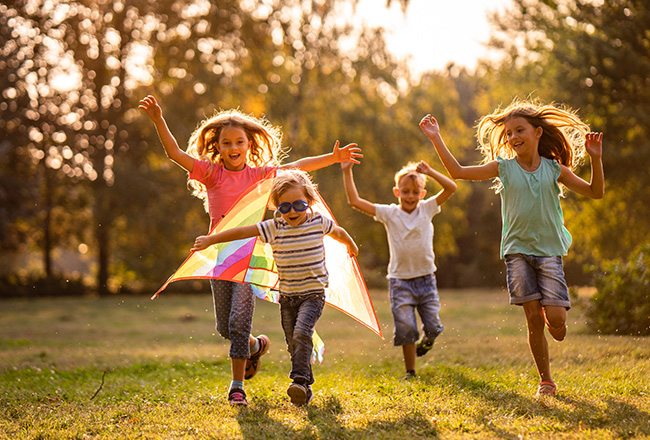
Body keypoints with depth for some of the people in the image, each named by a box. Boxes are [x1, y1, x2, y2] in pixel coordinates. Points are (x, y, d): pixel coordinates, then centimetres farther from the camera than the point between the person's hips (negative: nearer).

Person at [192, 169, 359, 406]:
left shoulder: (319, 222, -4)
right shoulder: (273, 228, -6)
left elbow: (338, 232, 17)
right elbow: (243, 232, -9)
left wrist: (351, 246, 36)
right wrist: (211, 239, -11)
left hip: (313, 293, -2)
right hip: (287, 295, 3)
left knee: (302, 333, -23)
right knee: (293, 343, 6)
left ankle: (300, 380, -22)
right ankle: (306, 387, 19)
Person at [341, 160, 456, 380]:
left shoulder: (427, 209, 3)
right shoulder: (389, 213, -1)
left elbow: (451, 188, -5)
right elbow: (355, 201, -4)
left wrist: (430, 172, -16)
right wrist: (347, 172, -8)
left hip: (426, 278, 1)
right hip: (400, 280, -1)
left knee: (433, 327, 1)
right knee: (406, 327, -4)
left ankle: (424, 343, 37)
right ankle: (410, 372, 13)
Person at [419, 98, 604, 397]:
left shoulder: (554, 170, 3)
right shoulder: (503, 167, 3)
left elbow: (595, 192, 5)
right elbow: (458, 172, 0)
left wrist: (596, 159, -9)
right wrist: (436, 139, -4)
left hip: (549, 250, 0)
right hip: (517, 250, 0)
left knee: (555, 317, -13)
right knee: (533, 318, -5)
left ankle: (557, 328, 25)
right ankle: (545, 380, 7)